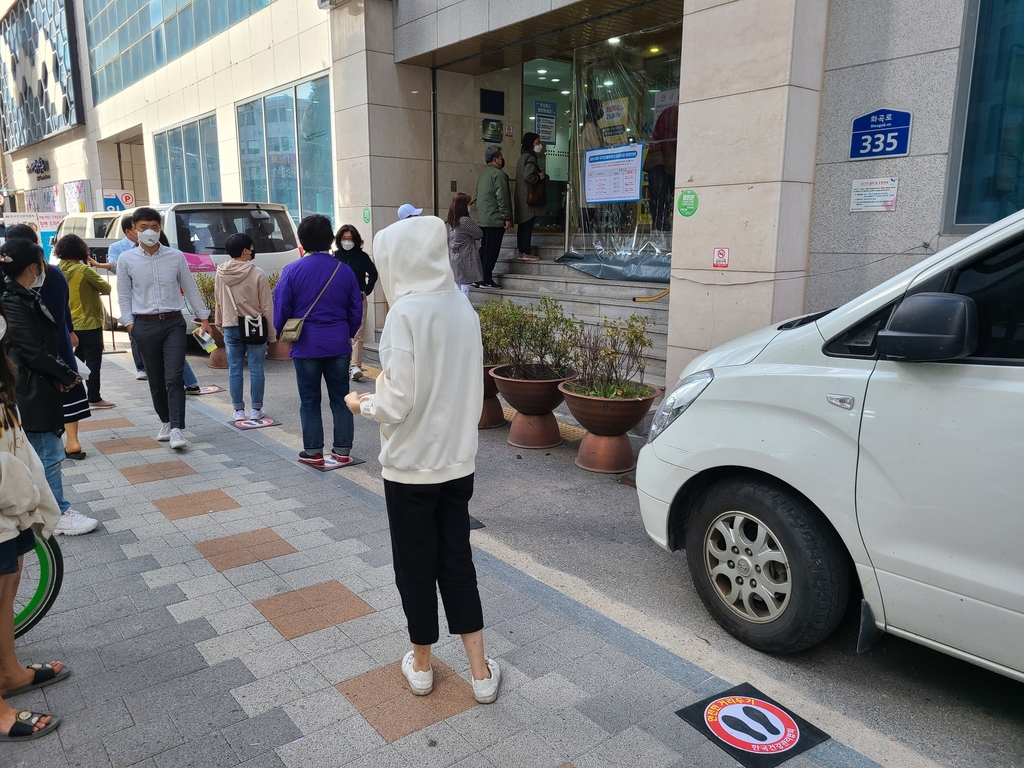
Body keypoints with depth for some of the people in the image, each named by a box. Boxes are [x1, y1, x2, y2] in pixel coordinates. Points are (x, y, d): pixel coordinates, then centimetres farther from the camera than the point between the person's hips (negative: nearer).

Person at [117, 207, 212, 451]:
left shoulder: (176, 257, 3)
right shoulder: (126, 260, 2)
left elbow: (190, 288, 9)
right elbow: (124, 296, 6)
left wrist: (203, 317, 10)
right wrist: (129, 322, -2)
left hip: (174, 323, -1)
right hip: (145, 326, 1)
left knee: (174, 378, -10)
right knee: (156, 381, 9)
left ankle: (176, 429, -11)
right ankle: (165, 423, 26)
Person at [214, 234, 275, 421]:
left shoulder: (220, 274, 0)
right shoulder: (257, 274, -12)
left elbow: (218, 303, 9)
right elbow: (266, 306, -9)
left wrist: (220, 325, 21)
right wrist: (271, 332, -2)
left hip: (231, 328, 3)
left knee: (234, 370, 8)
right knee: (256, 369, 5)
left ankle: (238, 410, 14)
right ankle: (256, 409, 11)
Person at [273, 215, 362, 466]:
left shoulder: (292, 271, -8)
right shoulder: (344, 271, -1)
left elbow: (280, 311, -5)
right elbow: (356, 312, 4)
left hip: (306, 345, -2)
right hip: (339, 345, 2)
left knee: (309, 400, 9)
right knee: (340, 398, 11)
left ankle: (313, 452, 14)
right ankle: (342, 450, 17)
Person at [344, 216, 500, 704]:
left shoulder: (406, 313, -17)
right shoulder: (463, 309, 2)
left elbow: (397, 403, -19)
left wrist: (363, 404, 0)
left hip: (411, 466, -5)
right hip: (458, 462, 6)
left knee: (415, 568, 13)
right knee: (457, 563, 16)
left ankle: (421, 666, 32)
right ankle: (481, 673, 23)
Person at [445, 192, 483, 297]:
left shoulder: (450, 222, 6)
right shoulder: (465, 221, -16)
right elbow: (479, 234, -8)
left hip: (453, 260, 7)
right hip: (465, 260, -7)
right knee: (465, 288, -4)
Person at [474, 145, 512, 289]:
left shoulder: (483, 173, 17)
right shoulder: (498, 174, -11)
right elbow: (502, 198, -16)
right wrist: (507, 218, -13)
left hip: (483, 219, 9)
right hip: (495, 219, -9)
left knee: (484, 249, 13)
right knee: (492, 250, -6)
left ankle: (480, 278, 15)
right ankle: (487, 281, -5)